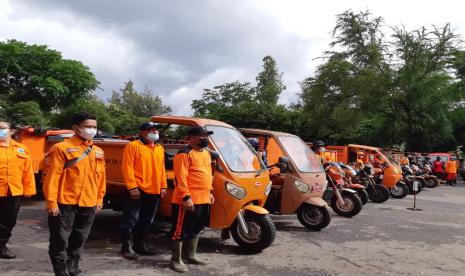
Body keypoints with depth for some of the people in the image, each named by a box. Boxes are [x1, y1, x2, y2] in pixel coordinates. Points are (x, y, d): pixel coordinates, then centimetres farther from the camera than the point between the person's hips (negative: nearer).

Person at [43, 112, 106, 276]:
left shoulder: (98, 152, 10)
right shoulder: (62, 148, -7)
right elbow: (52, 176, -11)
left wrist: (99, 199, 13)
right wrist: (51, 201, -13)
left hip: (88, 205, 6)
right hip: (65, 204, -5)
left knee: (78, 242, 17)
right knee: (60, 242, 3)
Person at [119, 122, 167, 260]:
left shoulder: (160, 148, 15)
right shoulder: (133, 146, -7)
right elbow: (127, 168, -13)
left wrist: (163, 186, 9)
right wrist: (132, 187, -18)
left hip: (154, 191, 7)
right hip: (137, 190, -7)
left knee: (147, 221, 15)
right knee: (131, 220, 1)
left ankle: (140, 244, 29)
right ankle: (127, 247, 12)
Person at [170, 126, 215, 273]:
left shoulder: (206, 153, 16)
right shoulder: (184, 154, -13)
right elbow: (180, 177, -19)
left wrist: (210, 192, 21)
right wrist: (186, 197, -24)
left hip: (204, 200, 9)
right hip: (188, 200, -9)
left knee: (195, 230, 19)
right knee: (180, 231, 1)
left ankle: (189, 255, 34)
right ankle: (176, 260, 13)